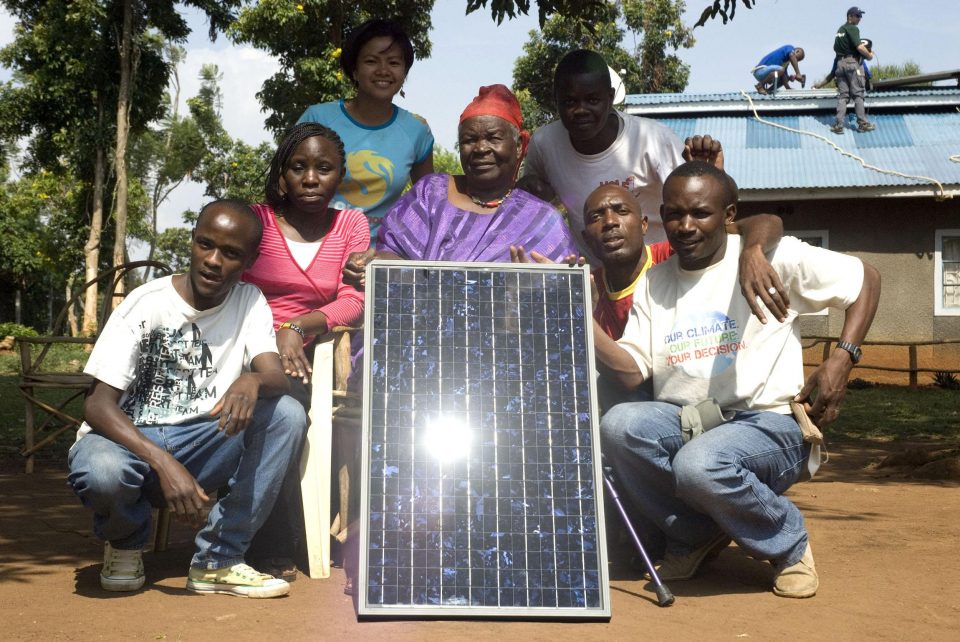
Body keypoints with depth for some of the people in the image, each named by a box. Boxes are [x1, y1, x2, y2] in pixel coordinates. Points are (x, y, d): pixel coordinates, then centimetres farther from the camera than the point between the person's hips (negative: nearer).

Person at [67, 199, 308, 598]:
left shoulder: (250, 303, -1)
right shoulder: (146, 304, -12)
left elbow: (277, 377, -14)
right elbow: (98, 404, -17)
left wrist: (253, 381, -40)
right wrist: (164, 464, -32)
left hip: (199, 442, 3)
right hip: (129, 439, -3)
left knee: (287, 414, -22)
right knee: (101, 471, -38)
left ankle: (218, 561, -13)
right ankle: (125, 543, 1)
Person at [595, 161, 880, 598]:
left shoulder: (772, 256, -1)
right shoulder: (655, 283, 11)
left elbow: (866, 279, 5)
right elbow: (631, 372, 0)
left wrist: (841, 359, -8)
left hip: (767, 423, -4)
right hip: (682, 422, 5)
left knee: (699, 464, -36)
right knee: (618, 425, -26)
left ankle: (788, 543, -1)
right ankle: (693, 535, 2)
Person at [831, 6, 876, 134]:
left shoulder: (840, 29, 18)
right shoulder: (853, 28, -9)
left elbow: (835, 48, 25)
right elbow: (860, 47, -18)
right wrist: (869, 55, -3)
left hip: (840, 63, 7)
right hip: (853, 62, -7)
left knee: (842, 95, 4)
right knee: (858, 94, -2)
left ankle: (839, 125, -6)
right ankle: (862, 123, -1)